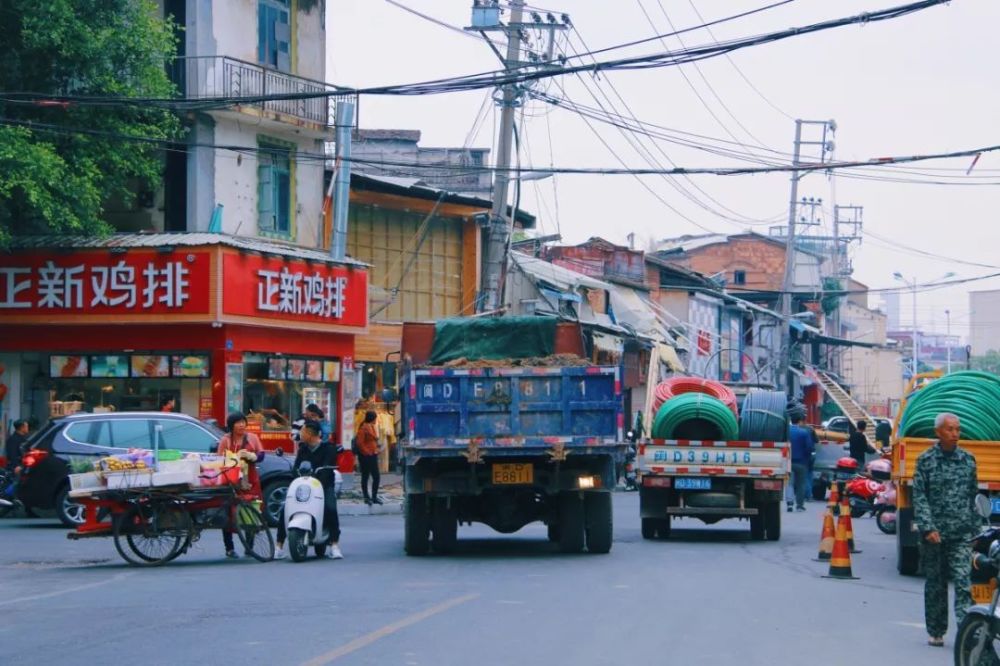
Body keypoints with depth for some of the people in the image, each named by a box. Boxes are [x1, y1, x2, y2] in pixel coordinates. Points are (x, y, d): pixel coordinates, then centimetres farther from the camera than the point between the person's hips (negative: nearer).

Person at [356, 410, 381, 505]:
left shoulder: (372, 427, 14)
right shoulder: (363, 428, -13)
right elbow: (360, 443, -18)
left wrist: (376, 451, 12)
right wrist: (367, 452, -17)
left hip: (373, 455, 8)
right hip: (365, 456, -8)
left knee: (377, 477, 6)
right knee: (365, 477, 1)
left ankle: (374, 497, 15)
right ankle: (366, 497, 8)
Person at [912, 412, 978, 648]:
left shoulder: (968, 460, 7)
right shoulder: (926, 460, 0)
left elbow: (974, 496, 13)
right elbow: (919, 497, -3)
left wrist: (975, 528, 10)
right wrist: (928, 528, -13)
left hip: (962, 534, 1)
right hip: (935, 534, 0)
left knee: (962, 582, -11)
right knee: (935, 584, 9)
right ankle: (936, 632, 20)